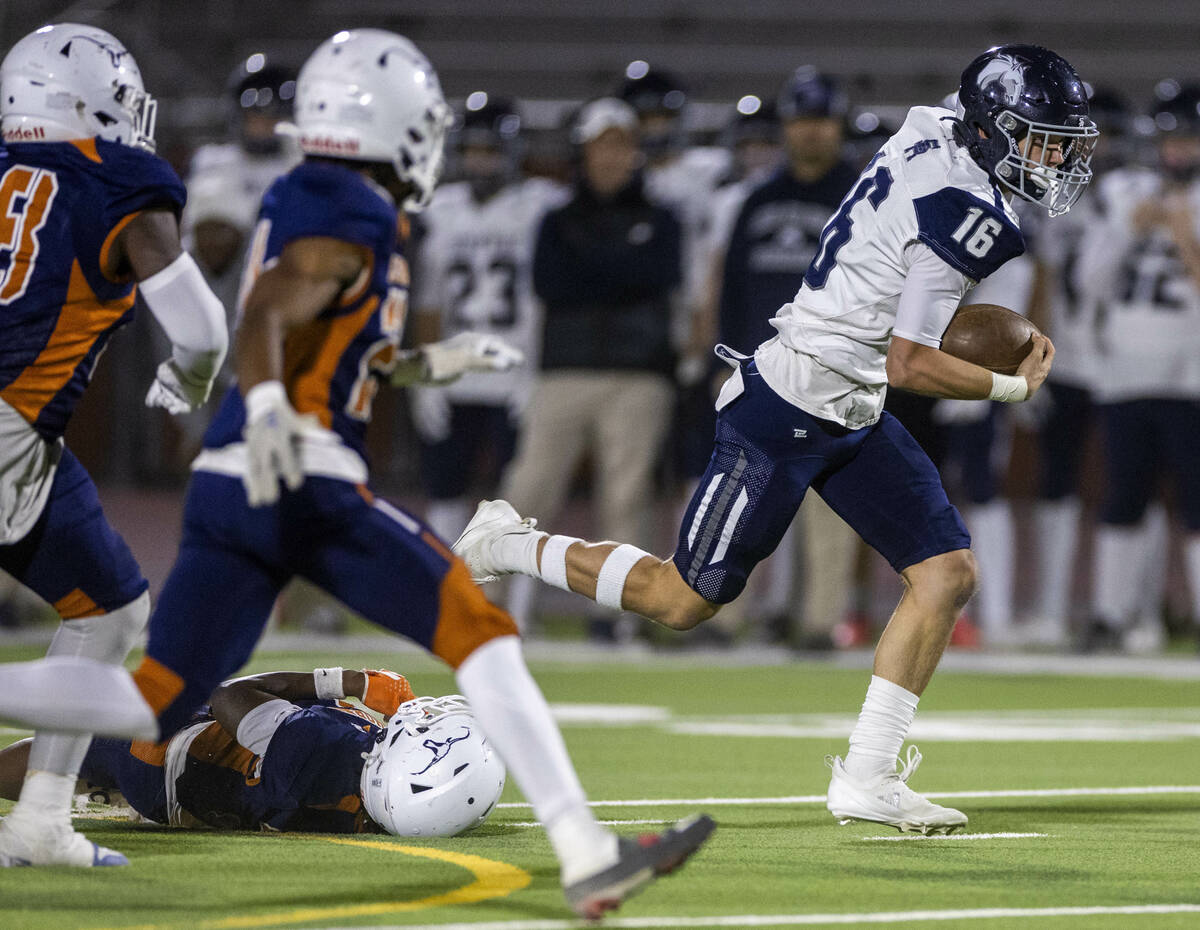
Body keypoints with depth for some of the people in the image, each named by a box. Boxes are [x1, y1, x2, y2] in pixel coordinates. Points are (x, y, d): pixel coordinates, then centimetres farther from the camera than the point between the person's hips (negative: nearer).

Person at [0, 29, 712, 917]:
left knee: (151, 705, 7)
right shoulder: (353, 222, -8)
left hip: (225, 482, 9)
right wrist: (265, 404, -42)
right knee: (483, 634, -4)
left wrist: (423, 364, 35)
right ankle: (587, 855, -9)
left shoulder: (300, 200, 20)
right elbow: (264, 318, -24)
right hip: (305, 482, -9)